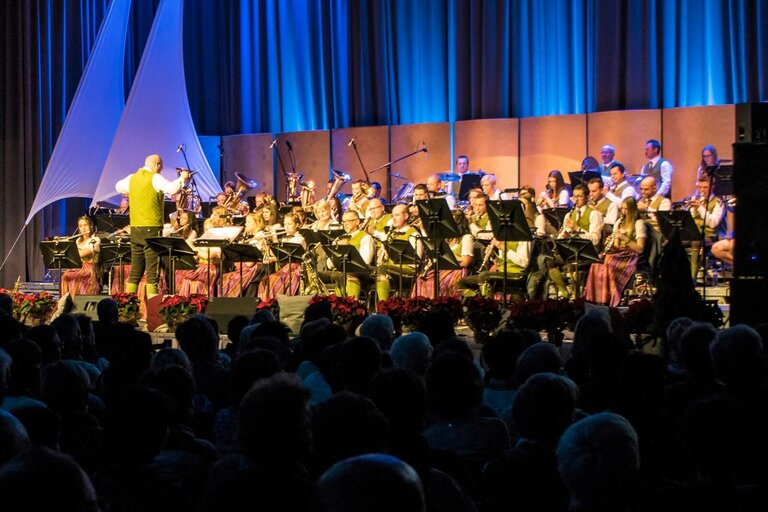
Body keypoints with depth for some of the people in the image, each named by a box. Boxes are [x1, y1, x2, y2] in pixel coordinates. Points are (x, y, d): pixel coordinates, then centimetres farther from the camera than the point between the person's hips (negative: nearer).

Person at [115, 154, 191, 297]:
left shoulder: (132, 178, 12)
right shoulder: (155, 178, -8)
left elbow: (119, 186, 30)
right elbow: (172, 188, -22)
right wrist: (182, 178, -6)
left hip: (135, 228, 7)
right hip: (152, 228, -7)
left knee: (136, 269, 11)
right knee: (153, 269, -6)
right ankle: (152, 298, -11)